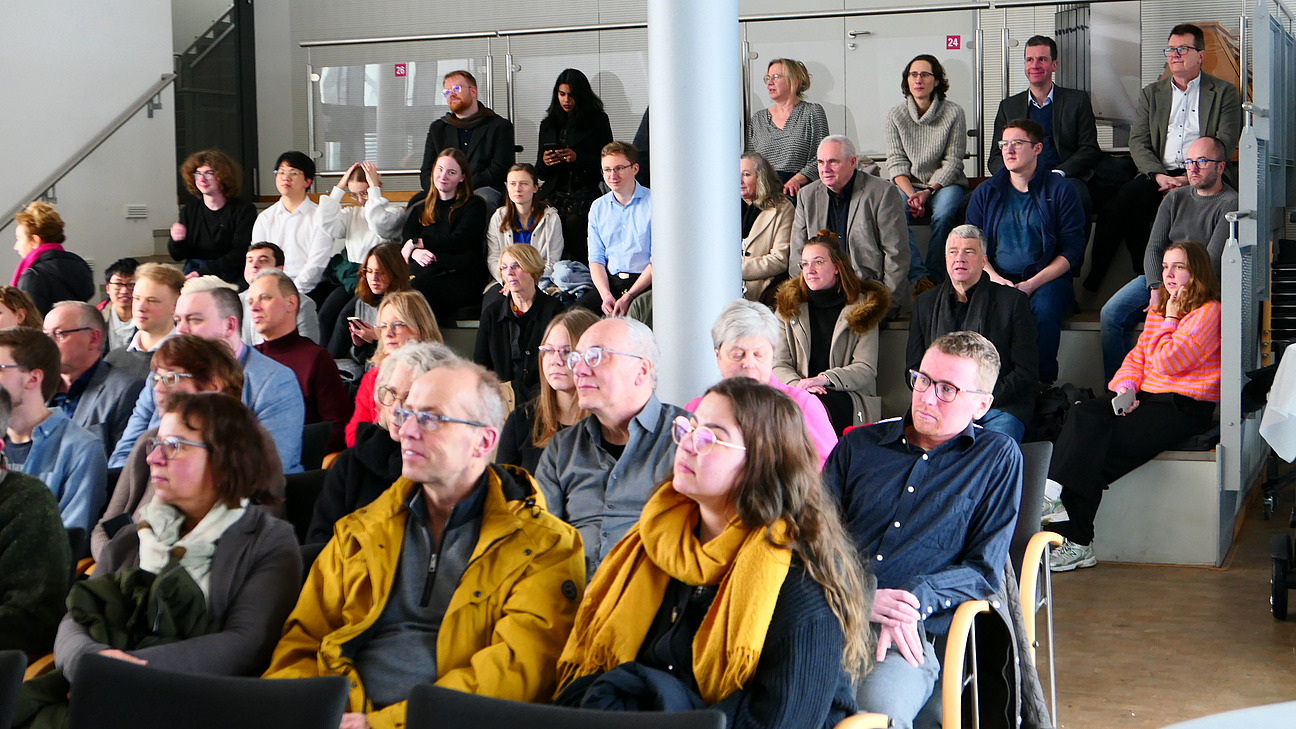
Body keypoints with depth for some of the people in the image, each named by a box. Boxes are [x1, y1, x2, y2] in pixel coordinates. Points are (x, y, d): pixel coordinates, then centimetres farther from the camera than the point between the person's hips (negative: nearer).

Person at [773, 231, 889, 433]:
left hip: (849, 397, -1)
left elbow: (866, 369, -1)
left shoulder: (862, 307, 7)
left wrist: (824, 379, -18)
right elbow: (778, 363, 7)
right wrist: (797, 384, -16)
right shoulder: (789, 306, 15)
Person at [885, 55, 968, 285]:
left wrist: (927, 191, -18)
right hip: (909, 184, 1)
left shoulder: (954, 113, -2)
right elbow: (896, 162, -1)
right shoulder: (896, 115, 4)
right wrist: (911, 194, -18)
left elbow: (952, 162, -5)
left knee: (943, 214, -35)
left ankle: (934, 277, -26)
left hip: (944, 184, -1)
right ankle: (918, 277, -36)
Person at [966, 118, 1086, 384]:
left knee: (1044, 310, -36)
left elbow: (1072, 250, -1)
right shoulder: (985, 192, 14)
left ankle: (1043, 385, -25)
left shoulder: (1059, 190, 5)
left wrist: (1032, 284, -14)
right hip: (997, 278, 2)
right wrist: (995, 279, -10)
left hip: (1047, 279, -2)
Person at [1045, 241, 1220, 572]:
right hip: (1147, 397, 7)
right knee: (1082, 416, -21)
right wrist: (1124, 389, -2)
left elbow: (1167, 362, -15)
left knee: (1109, 443, -26)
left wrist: (1170, 319, -2)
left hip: (1185, 407, -7)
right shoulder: (1158, 309, 22)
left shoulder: (1208, 311, -6)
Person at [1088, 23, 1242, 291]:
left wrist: (1191, 178, -14)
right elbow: (1138, 142, 10)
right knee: (1125, 197, -30)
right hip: (1158, 174, 3)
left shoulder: (1224, 93, 12)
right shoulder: (1151, 93, 21)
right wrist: (1158, 175, -10)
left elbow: (1225, 145, 1)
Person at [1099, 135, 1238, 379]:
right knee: (1111, 314, -17)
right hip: (1160, 278, 6)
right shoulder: (1174, 198, 15)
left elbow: (1212, 261, -12)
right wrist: (1157, 290, -12)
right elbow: (1154, 249, 7)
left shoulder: (1230, 203, -4)